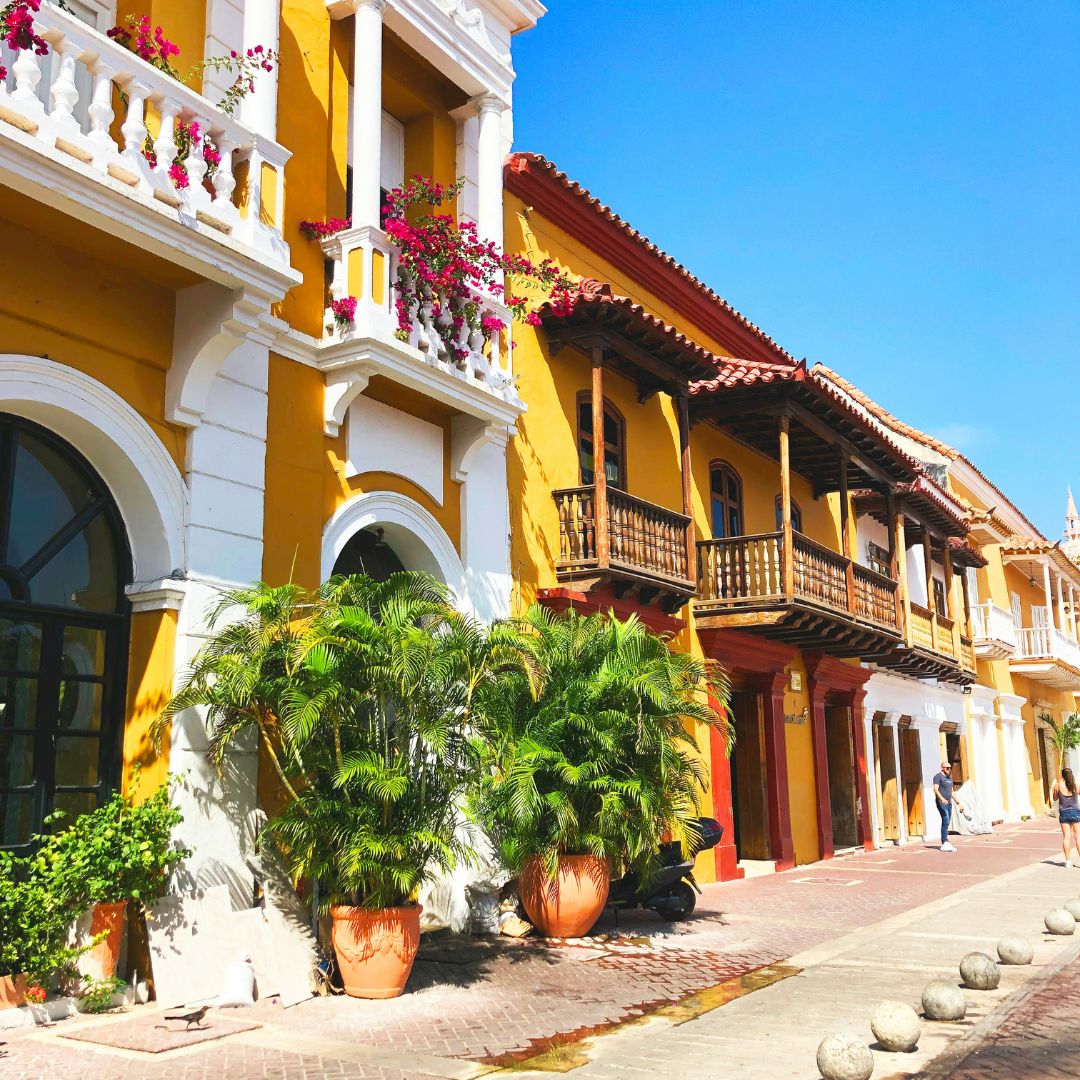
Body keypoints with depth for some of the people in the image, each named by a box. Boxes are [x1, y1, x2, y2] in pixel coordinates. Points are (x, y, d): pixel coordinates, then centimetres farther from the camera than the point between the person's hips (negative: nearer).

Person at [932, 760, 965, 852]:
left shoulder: (949, 778, 21)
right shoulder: (938, 777, -5)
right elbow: (936, 789, -16)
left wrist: (958, 802, 24)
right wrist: (942, 799, -31)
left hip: (949, 803, 8)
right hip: (941, 803, -8)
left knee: (946, 823, 6)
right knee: (945, 822, -16)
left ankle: (945, 844, 7)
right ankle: (945, 843, -18)